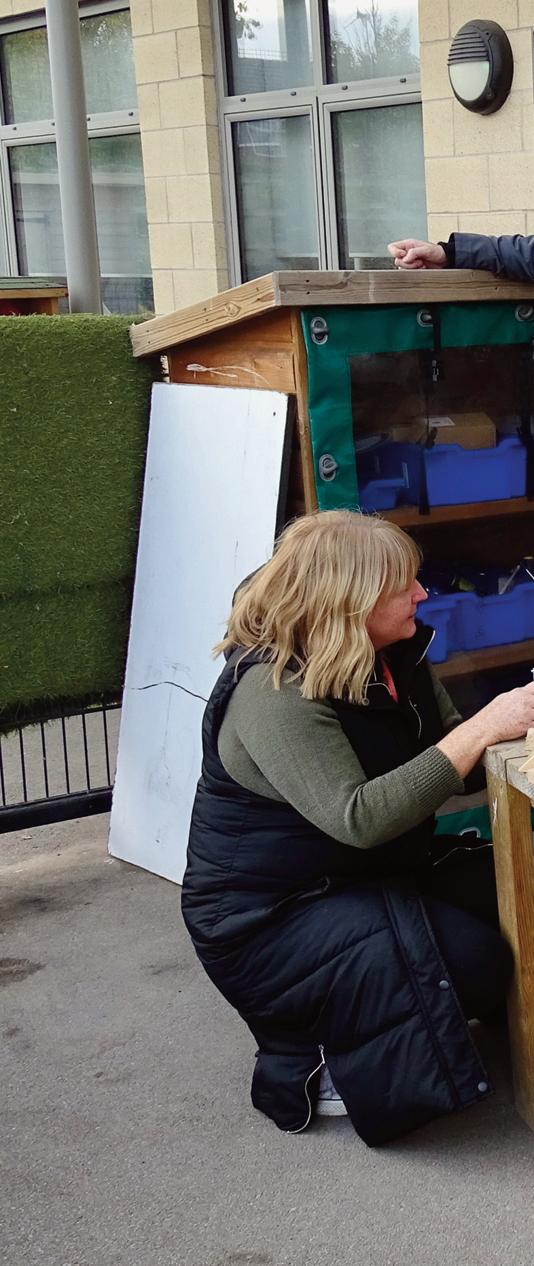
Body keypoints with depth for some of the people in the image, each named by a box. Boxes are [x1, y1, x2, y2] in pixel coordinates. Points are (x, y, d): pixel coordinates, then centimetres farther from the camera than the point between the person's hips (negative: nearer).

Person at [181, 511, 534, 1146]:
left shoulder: (397, 656, 2)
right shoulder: (273, 694, -25)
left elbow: (445, 765, 8)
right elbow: (358, 819, -34)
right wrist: (482, 729, -33)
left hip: (368, 875, 9)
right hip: (263, 920, -9)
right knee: (475, 957, -24)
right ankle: (315, 1062, -4)